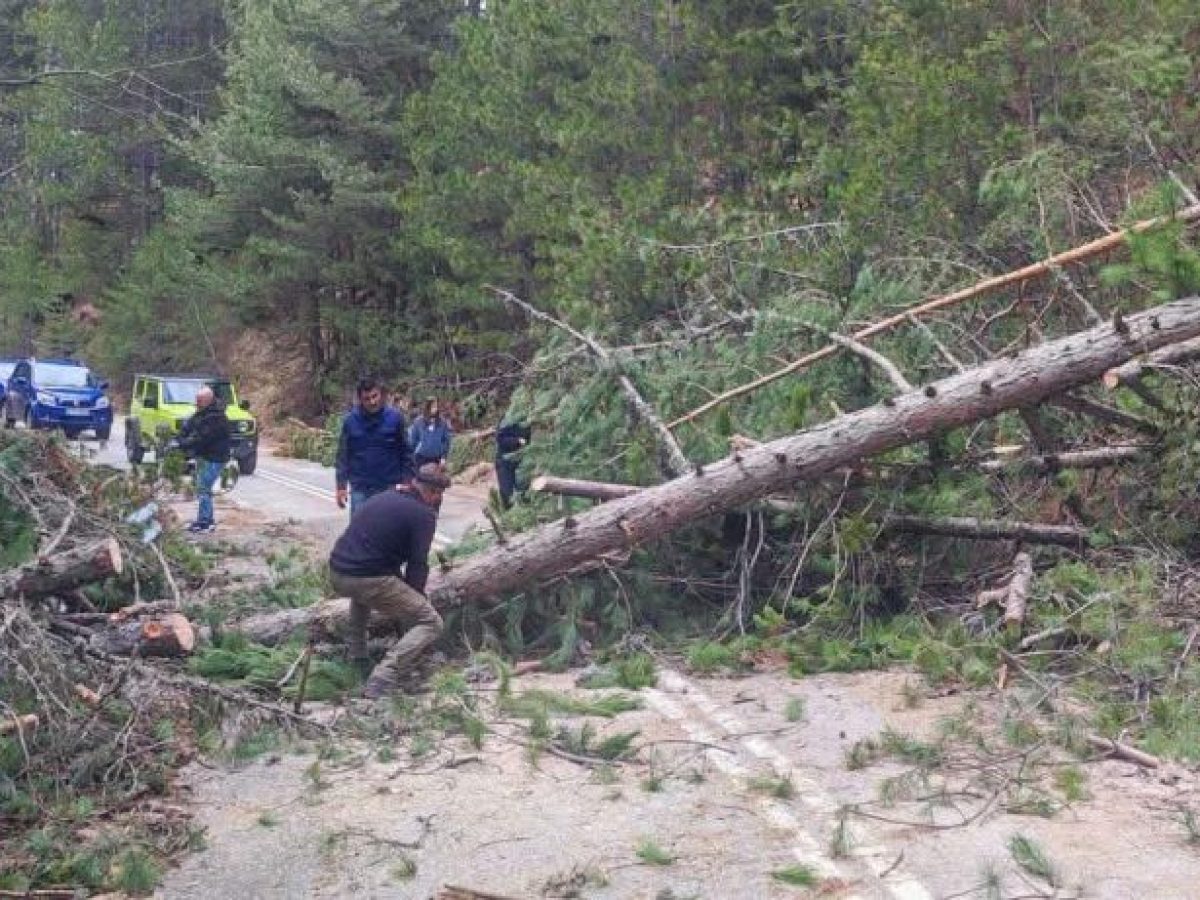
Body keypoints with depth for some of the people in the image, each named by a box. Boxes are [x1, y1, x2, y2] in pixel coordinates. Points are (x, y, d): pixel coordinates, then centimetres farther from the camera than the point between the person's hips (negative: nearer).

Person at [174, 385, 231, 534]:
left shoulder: (216, 418, -23)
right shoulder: (202, 413, 8)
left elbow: (201, 439, -26)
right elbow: (187, 426, 9)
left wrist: (181, 444, -23)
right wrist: (178, 439, -8)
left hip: (213, 459, -10)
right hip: (203, 456, 10)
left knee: (203, 489, -10)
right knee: (202, 489, 15)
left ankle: (204, 523, -6)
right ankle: (209, 520, 24)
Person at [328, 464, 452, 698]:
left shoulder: (383, 497, 21)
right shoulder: (424, 514, 0)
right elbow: (417, 565, -3)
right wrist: (414, 597, 17)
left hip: (335, 574, 8)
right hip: (367, 580, -7)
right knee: (431, 623, 1)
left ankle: (356, 656, 34)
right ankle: (382, 681, -16)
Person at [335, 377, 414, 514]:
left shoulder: (395, 417, -4)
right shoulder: (351, 420, -3)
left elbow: (406, 452, 1)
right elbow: (343, 455, 1)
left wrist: (407, 481, -3)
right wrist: (341, 486, -2)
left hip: (388, 488, 0)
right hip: (360, 489, 0)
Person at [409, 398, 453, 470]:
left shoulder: (442, 423, -2)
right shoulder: (418, 422, -4)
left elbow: (447, 440, 1)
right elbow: (412, 439, 3)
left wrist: (444, 456, -4)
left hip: (436, 458, 1)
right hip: (421, 457, -1)